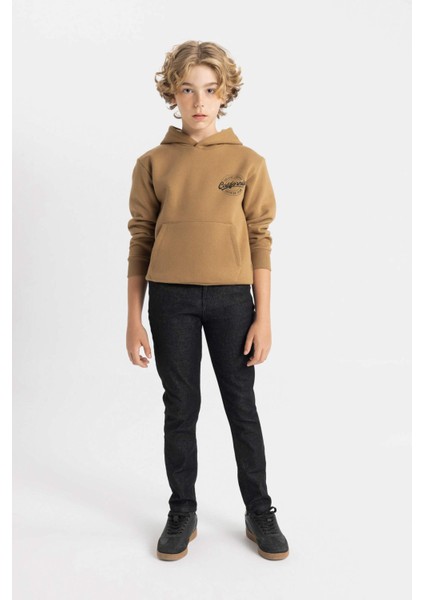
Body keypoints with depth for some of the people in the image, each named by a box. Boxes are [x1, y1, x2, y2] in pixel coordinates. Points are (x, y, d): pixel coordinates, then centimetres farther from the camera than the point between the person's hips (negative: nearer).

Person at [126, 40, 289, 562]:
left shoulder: (248, 162, 2)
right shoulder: (152, 163, 4)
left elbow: (260, 241, 2)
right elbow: (140, 240, 4)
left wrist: (263, 316, -3)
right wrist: (134, 319, 1)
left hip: (231, 297, 0)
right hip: (170, 298, 1)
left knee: (242, 407, 9)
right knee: (180, 408, 10)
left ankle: (259, 512, 26)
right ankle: (182, 513, 28)